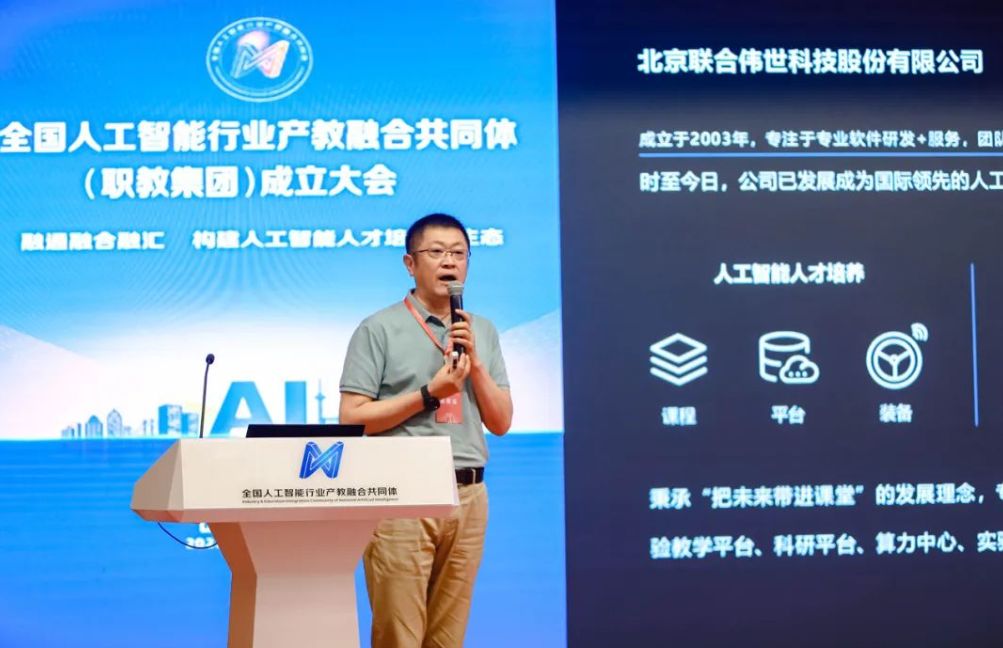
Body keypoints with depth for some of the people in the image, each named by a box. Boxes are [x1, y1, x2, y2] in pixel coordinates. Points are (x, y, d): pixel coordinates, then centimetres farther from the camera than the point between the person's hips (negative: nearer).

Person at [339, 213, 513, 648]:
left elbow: (500, 423, 11)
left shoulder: (483, 332, 13)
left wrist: (474, 361, -3)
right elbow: (352, 418, -7)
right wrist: (430, 393, -11)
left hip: (468, 494, 5)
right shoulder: (379, 329, -1)